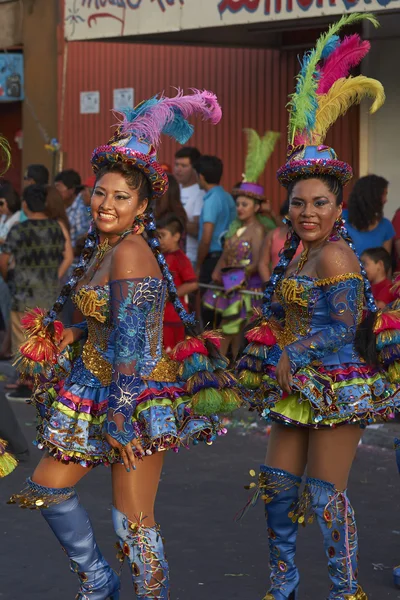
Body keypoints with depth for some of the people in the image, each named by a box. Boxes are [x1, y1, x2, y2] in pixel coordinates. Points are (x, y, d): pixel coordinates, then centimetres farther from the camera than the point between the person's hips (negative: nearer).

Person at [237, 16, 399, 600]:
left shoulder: (335, 255, -15)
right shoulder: (294, 251, 10)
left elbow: (344, 328, -18)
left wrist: (293, 359, -12)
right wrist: (273, 361, 6)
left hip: (336, 385, -9)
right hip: (296, 385, 9)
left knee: (327, 493, -3)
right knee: (278, 481, 12)